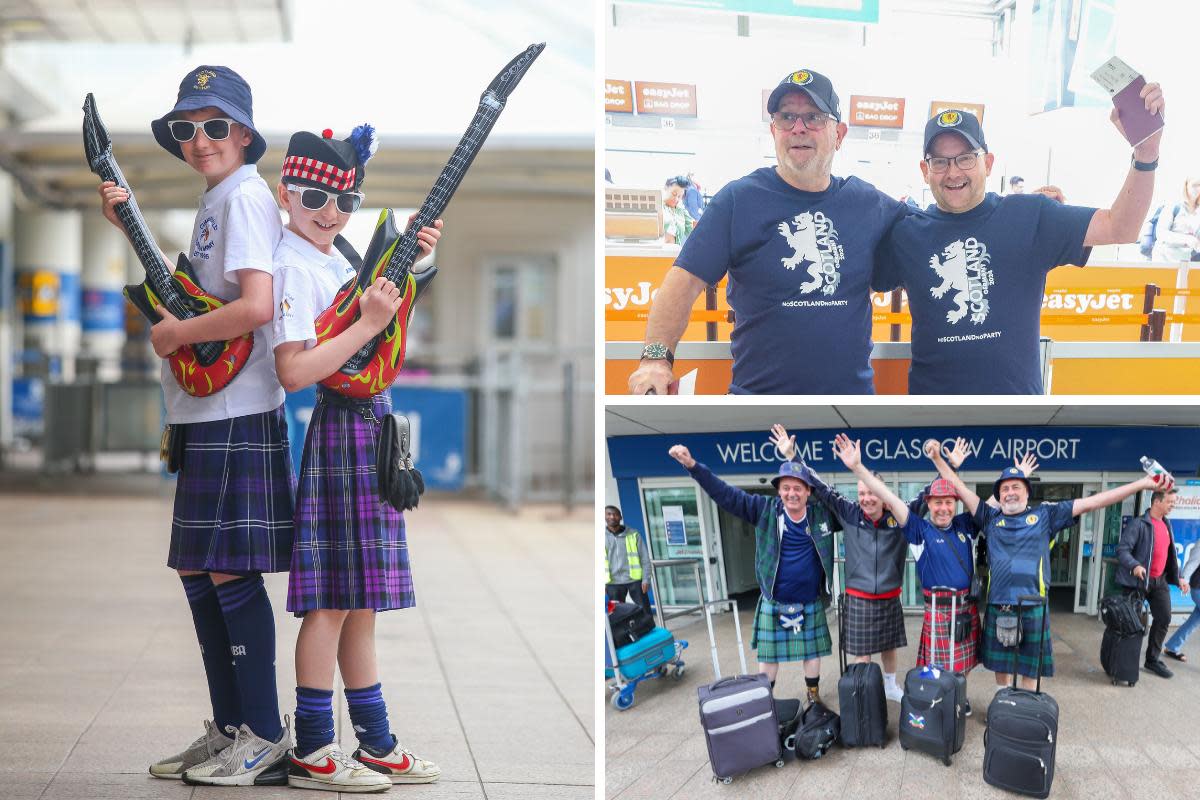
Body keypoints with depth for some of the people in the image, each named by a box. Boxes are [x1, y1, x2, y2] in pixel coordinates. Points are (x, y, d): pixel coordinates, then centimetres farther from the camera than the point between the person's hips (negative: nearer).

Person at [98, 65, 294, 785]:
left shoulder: (245, 195, -12)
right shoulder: (216, 200, 19)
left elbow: (256, 306, -24)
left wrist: (175, 334, -12)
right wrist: (130, 226, 17)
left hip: (239, 414, -10)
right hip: (209, 413, 10)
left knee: (229, 570, -8)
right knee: (197, 569, 13)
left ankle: (265, 739, -1)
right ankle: (230, 730, 20)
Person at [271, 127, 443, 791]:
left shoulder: (340, 256, 15)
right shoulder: (292, 266, -12)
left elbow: (386, 317, 30)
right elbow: (293, 372, -22)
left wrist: (414, 260, 14)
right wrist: (367, 325, -20)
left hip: (367, 423, 9)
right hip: (332, 431, -9)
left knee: (361, 600, 13)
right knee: (332, 599, -5)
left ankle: (376, 745, 20)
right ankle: (312, 754, 3)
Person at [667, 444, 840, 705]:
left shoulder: (823, 513, -7)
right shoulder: (765, 509, -9)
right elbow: (726, 494, -12)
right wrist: (693, 466, -20)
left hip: (811, 604, 1)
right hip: (774, 602, 0)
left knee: (812, 652, 13)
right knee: (768, 654, 8)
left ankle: (814, 697, 32)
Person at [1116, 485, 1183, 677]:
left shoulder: (1166, 525, 12)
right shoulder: (1138, 524, -14)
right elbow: (1122, 549, -21)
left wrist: (1177, 577, 15)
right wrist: (1134, 565, -37)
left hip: (1159, 581, 8)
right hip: (1138, 581, -8)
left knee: (1164, 619, 7)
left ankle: (1153, 659, 20)